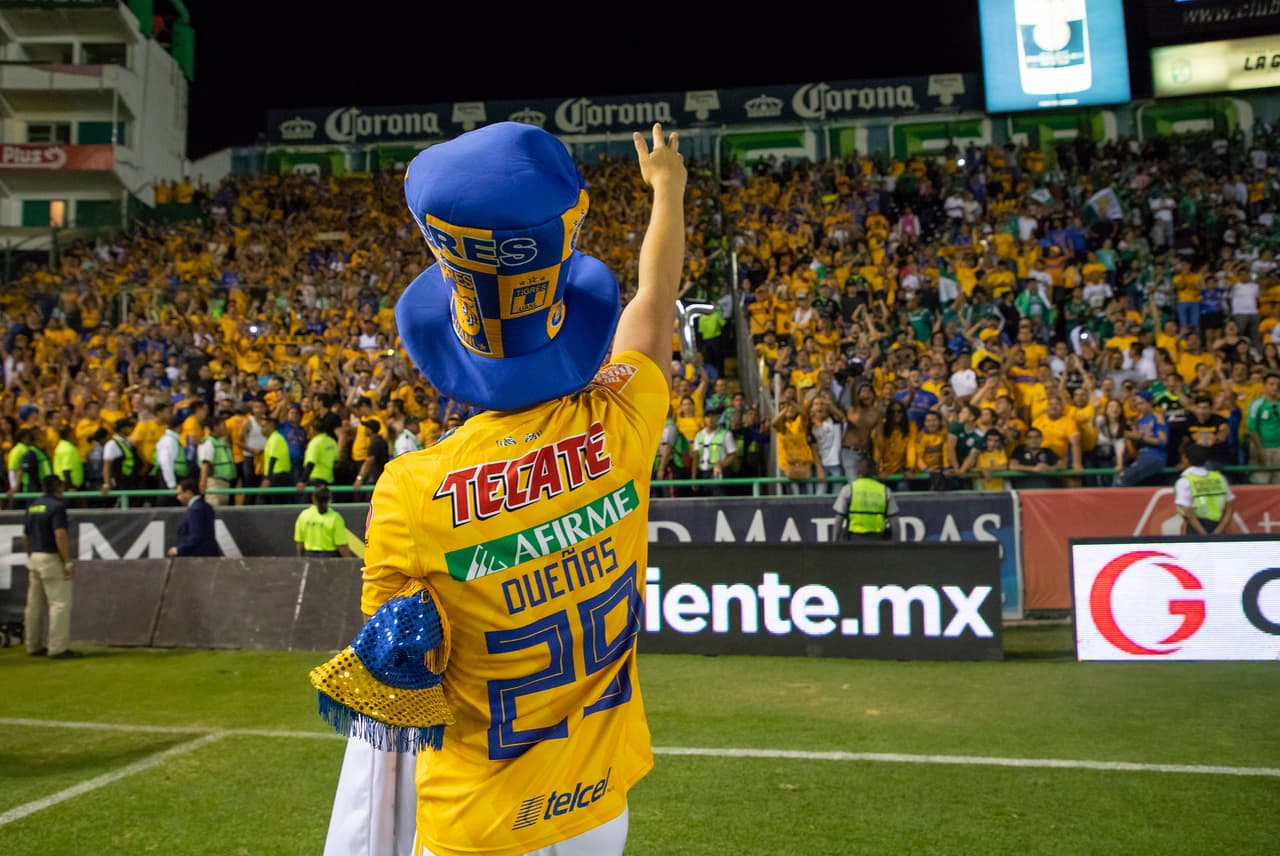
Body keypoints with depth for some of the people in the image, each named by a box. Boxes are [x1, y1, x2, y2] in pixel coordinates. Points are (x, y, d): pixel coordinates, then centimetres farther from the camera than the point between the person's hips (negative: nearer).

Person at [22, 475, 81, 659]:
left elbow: (27, 537, 16)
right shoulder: (57, 506, -12)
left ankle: (33, 646, 21)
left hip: (34, 558, 9)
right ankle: (58, 648, -10)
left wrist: (31, 558, 23)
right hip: (52, 559, -9)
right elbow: (60, 535, -20)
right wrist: (68, 562, -19)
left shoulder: (32, 506, 13)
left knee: (34, 604, 13)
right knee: (60, 603, -7)